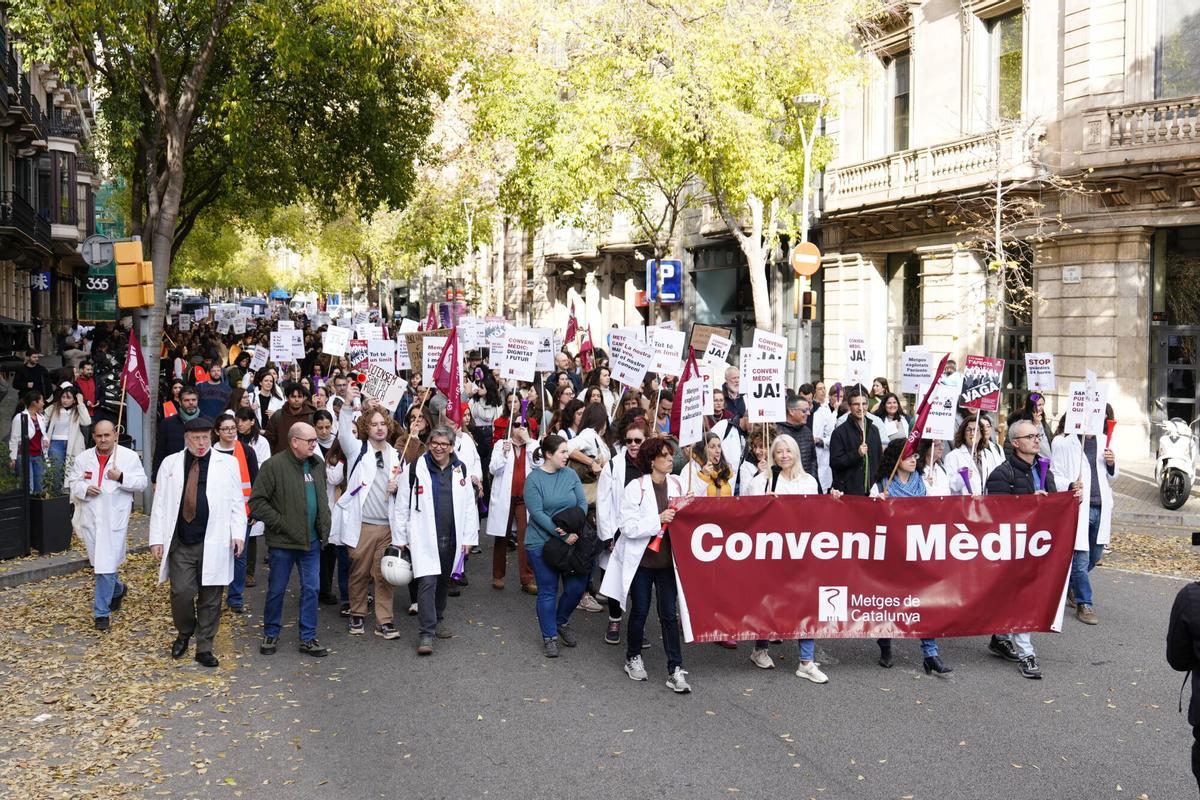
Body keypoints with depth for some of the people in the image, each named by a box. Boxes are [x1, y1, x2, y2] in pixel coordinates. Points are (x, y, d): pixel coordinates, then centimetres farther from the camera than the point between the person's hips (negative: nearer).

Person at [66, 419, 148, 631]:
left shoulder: (129, 457, -2)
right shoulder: (83, 458, 7)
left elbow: (141, 483, -2)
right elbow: (72, 482, 12)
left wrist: (122, 477, -18)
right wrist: (84, 489, -9)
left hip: (114, 520, -4)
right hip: (90, 518, 4)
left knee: (106, 565, -8)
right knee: (98, 562, 16)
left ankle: (101, 612, -2)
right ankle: (118, 589, 44)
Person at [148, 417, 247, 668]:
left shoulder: (227, 464, 5)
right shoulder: (170, 464, 8)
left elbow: (237, 501, 4)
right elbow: (160, 504, 8)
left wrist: (238, 534, -7)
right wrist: (157, 539, 1)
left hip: (214, 544, 0)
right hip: (180, 544, 0)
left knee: (210, 597, 4)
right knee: (181, 592, -6)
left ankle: (204, 648, 17)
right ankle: (184, 633, 23)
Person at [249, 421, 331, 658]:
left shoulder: (318, 464, 7)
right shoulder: (275, 465, -13)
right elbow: (257, 502, -13)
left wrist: (324, 527, 11)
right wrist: (279, 523, -15)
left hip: (311, 541, 5)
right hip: (283, 541, -5)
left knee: (311, 589, 6)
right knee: (276, 590, 8)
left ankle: (308, 638, 16)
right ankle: (271, 634, 25)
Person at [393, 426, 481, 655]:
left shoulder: (461, 470, 5)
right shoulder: (415, 469, -4)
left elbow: (470, 506, 8)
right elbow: (401, 506, -1)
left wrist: (468, 538, 4)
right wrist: (399, 538, -1)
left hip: (451, 539, 4)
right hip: (424, 539, -4)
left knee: (444, 582, 16)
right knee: (427, 582, -12)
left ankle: (437, 621, 35)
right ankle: (426, 634, -10)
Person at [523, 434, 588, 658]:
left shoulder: (570, 475, 3)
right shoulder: (534, 479, -9)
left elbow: (582, 503, 0)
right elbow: (537, 513, -15)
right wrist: (562, 535, -20)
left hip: (571, 539, 4)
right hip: (541, 543, -4)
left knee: (577, 587, 2)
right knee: (547, 591, 4)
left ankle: (561, 622, 30)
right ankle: (549, 637, 18)